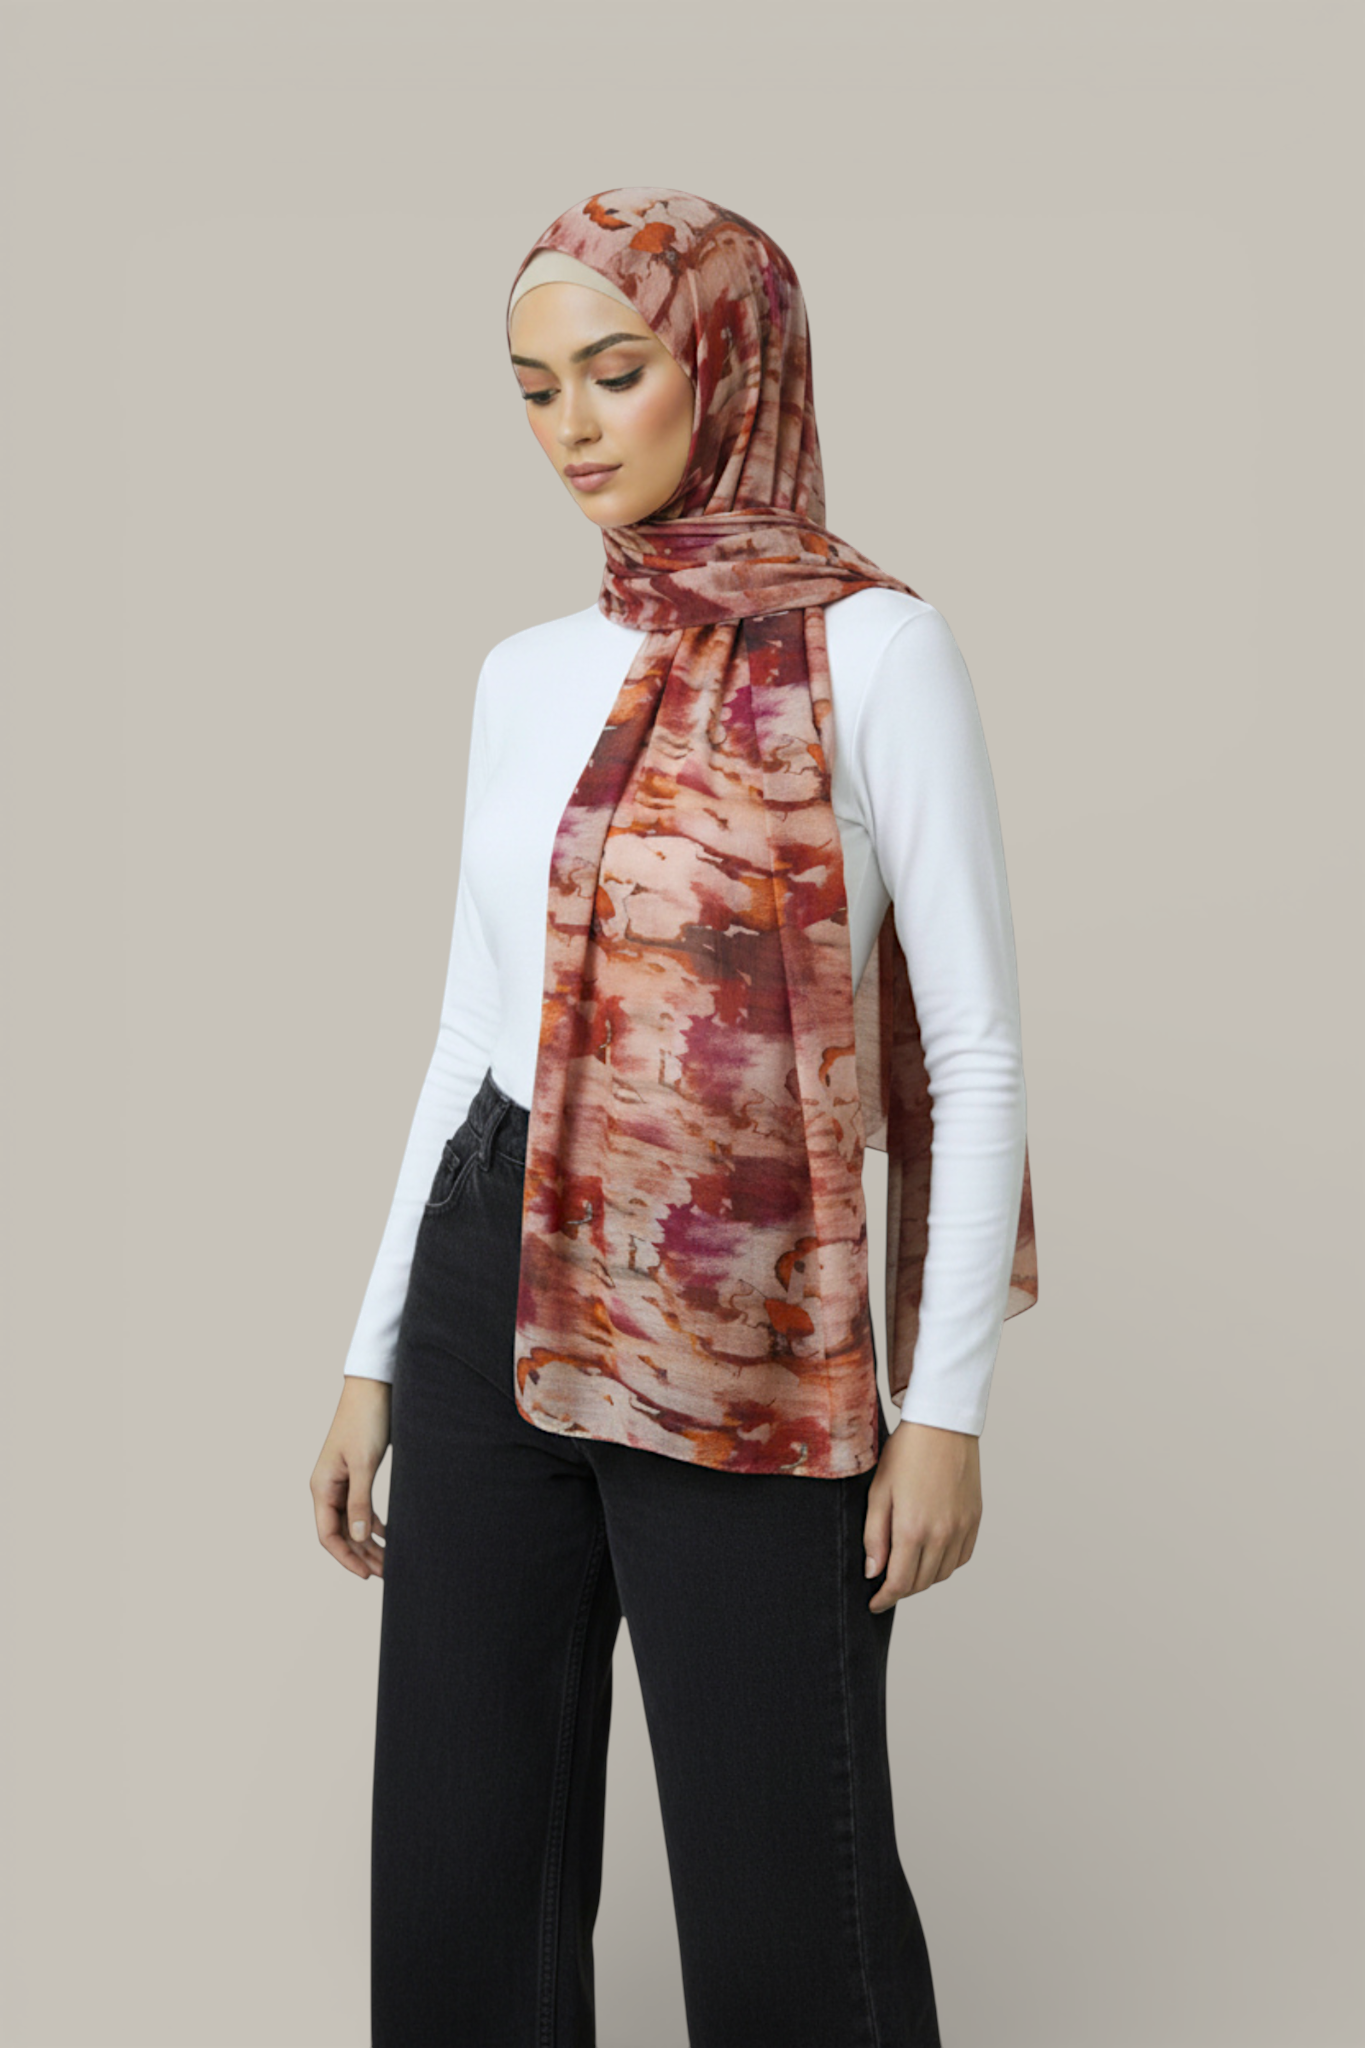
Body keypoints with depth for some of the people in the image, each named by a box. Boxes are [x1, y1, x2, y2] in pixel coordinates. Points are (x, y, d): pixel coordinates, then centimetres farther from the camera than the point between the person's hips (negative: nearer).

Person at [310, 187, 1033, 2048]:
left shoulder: (869, 646, -6)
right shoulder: (525, 675, 11)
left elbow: (977, 1052, -8)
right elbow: (470, 1033, 14)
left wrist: (948, 1403, -12)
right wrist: (375, 1357, 14)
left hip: (743, 1328, -5)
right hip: (492, 1279, 5)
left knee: (781, 1889, 5)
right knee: (464, 1862, 12)